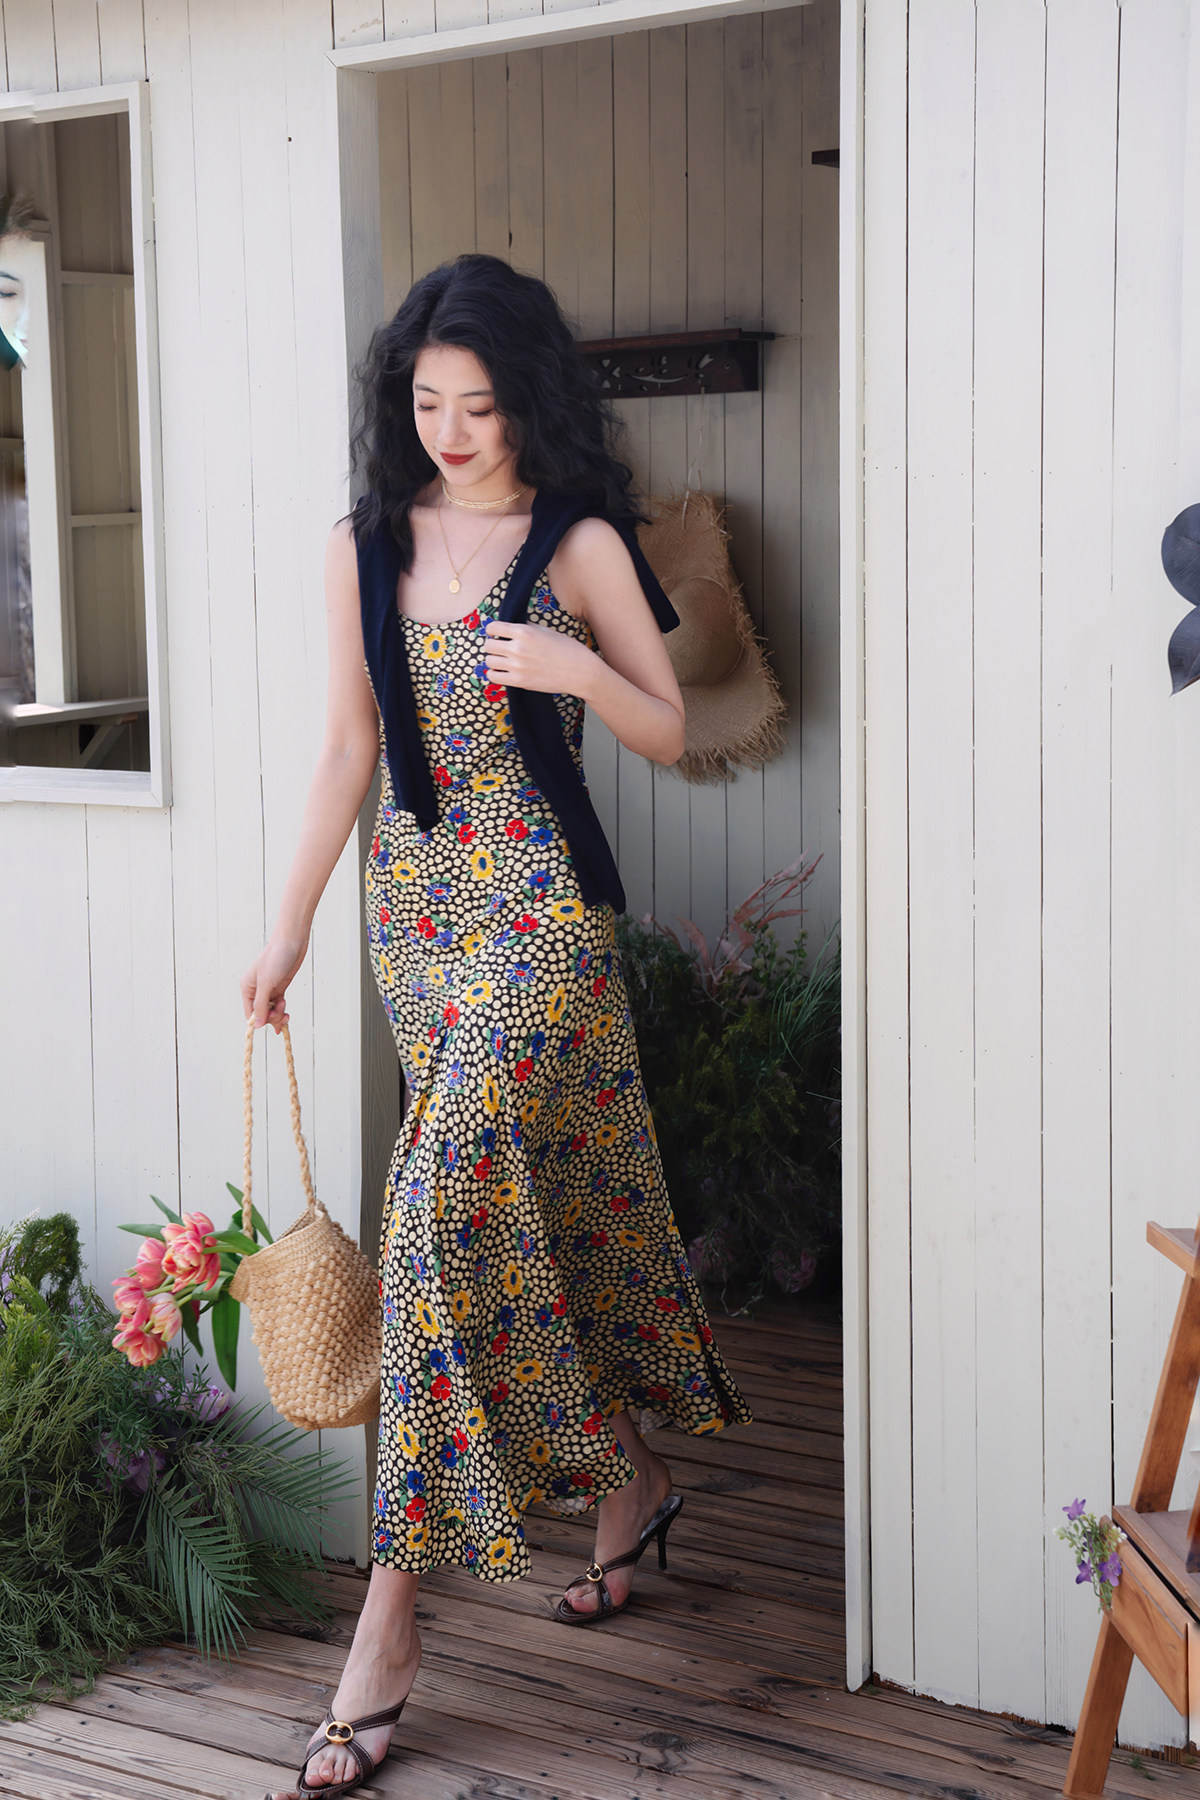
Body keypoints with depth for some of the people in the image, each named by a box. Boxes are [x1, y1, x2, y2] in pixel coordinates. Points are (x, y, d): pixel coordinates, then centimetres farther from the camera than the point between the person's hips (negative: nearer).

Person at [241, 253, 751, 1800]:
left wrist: (582, 671, -18)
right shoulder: (365, 548, 8)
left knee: (447, 1213, -12)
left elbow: (670, 734, 2)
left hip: (537, 912, -5)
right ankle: (627, 1477, 34)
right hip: (416, 904, 5)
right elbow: (347, 746, 11)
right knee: (535, 1197, 13)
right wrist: (289, 922, 8)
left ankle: (389, 1615, -7)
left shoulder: (579, 546, -4)